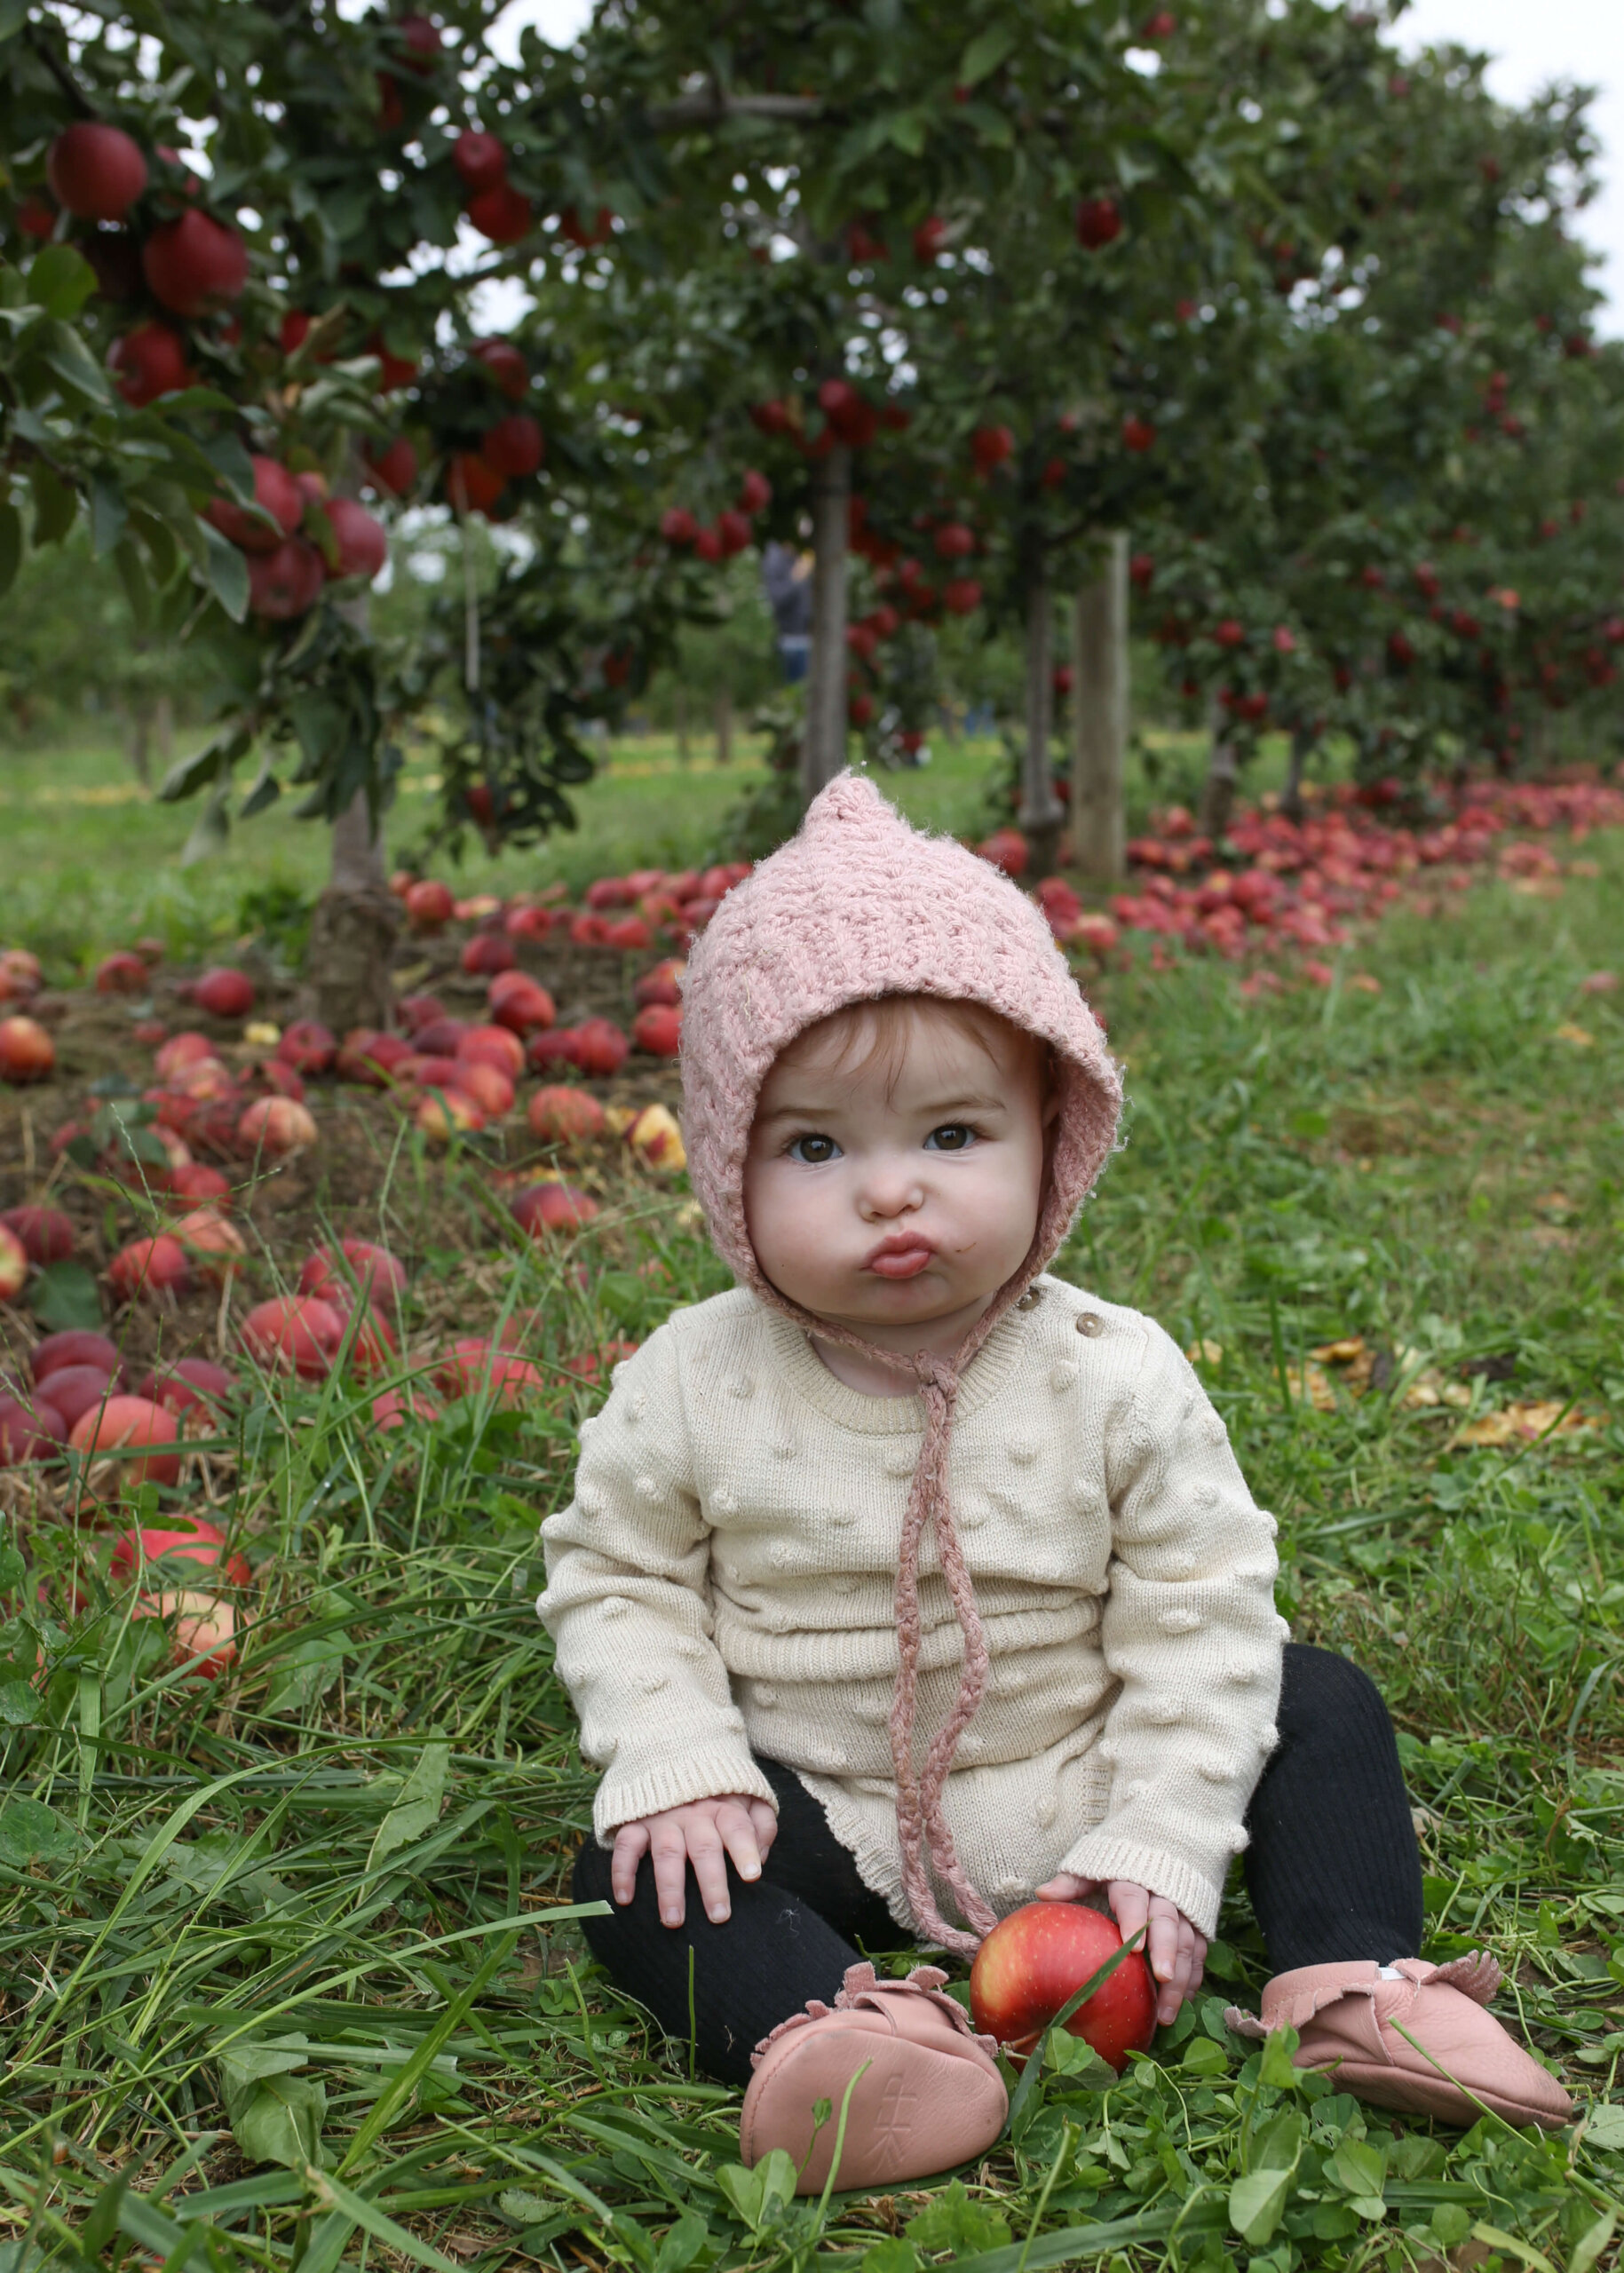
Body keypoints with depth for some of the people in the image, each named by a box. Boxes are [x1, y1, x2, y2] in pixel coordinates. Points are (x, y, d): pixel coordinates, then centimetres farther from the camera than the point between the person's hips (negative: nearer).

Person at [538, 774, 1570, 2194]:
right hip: (823, 1826, 0)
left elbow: (1204, 1609, -9)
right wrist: (675, 1759, -16)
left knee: (1323, 1706, -7)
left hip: (1078, 1804, 1)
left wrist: (1166, 1847, -14)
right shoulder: (695, 1384, -13)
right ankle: (822, 2020, -38)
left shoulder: (1116, 1376, -14)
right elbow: (617, 1576, -1)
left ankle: (1355, 1980, -6)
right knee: (636, 1867, -22)